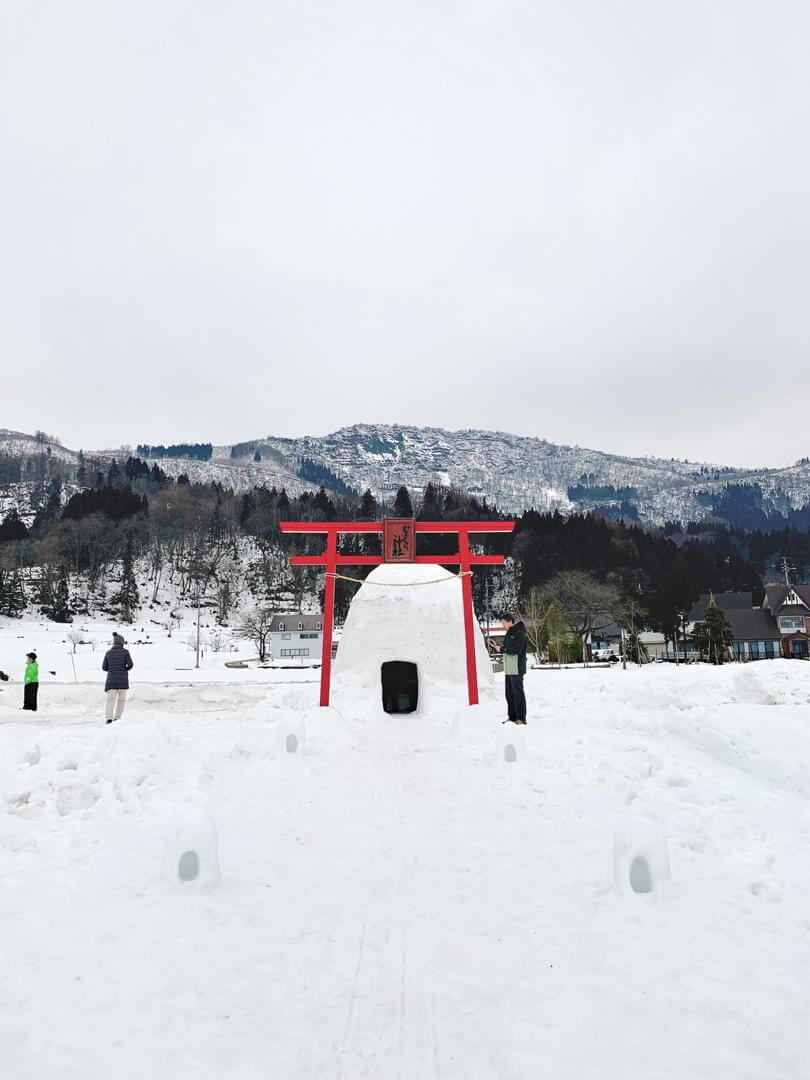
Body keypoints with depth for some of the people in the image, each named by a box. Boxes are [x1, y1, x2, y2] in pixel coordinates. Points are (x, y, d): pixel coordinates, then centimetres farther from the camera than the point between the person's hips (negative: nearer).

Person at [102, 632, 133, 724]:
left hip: (111, 679, 2)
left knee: (110, 699, -4)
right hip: (123, 680, -1)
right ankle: (117, 717, 11)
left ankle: (109, 717, -23)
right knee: (121, 699, 13)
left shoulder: (108, 652, 5)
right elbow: (130, 665, -8)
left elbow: (104, 668, 7)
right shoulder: (125, 651, -4)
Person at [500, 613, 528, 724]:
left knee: (518, 693, -4)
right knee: (509, 694, 13)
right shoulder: (509, 633, 16)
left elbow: (516, 650, -20)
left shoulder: (520, 633, -12)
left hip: (516, 669, -9)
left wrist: (502, 649, -13)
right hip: (508, 669, 9)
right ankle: (512, 717, 21)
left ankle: (521, 718, 1)